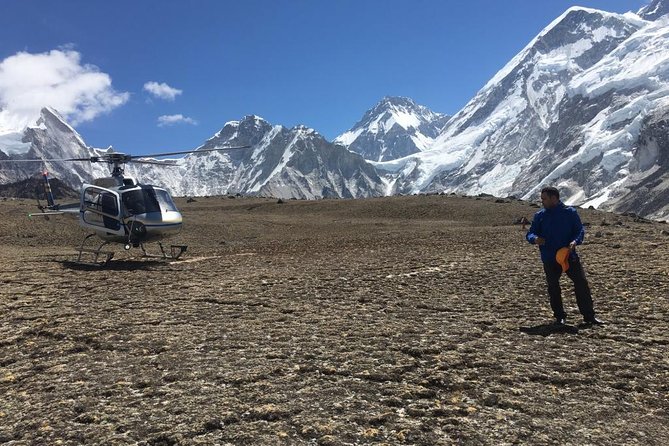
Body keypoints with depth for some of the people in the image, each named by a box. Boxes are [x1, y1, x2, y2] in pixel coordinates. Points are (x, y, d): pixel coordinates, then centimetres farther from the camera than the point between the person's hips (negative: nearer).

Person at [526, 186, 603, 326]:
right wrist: (535, 239, -20)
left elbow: (580, 230, 2)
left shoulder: (570, 212, 1)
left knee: (582, 283, -3)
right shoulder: (539, 216, 4)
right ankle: (560, 316, 19)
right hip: (549, 259, 1)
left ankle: (589, 316, 8)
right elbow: (530, 233, 4)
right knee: (553, 288, 6)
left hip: (569, 256, -1)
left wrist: (575, 241, -18)